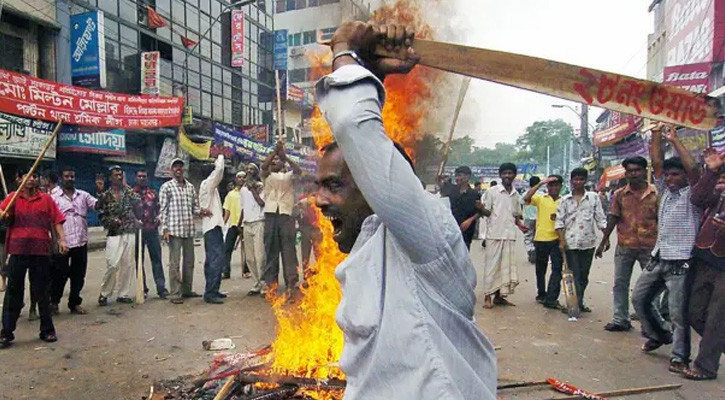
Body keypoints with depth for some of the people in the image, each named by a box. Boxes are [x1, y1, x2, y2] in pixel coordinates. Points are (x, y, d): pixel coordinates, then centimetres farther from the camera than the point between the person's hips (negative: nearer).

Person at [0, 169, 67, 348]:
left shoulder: (46, 199, 6)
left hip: (41, 251, 0)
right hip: (18, 251, 0)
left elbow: (56, 220, 2)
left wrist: (62, 239, -8)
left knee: (42, 292, 10)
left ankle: (47, 330, 20)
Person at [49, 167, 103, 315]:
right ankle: (54, 302, 25)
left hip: (81, 242, 3)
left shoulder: (83, 195, 9)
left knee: (78, 275, 10)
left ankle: (75, 303, 22)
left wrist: (100, 192, -15)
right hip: (62, 243, -3)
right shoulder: (54, 197, 0)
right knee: (59, 274, 6)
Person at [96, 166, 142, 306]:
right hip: (114, 234, -3)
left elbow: (137, 201, -9)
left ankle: (124, 294, 15)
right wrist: (113, 221, -12)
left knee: (127, 264, 5)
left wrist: (126, 187, -6)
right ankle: (104, 294, 9)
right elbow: (101, 215, 2)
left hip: (130, 233, 3)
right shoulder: (105, 196, 3)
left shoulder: (128, 192, 9)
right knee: (113, 265, -9)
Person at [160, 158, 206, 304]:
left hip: (189, 229, 5)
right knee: (175, 263, -2)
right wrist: (165, 229, -11)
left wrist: (201, 211, -7)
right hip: (174, 230, -5)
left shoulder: (190, 187, 13)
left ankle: (187, 289, 24)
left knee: (189, 261, 12)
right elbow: (163, 210, -4)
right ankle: (175, 294, 4)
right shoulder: (166, 187, -1)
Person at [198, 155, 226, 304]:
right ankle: (210, 293, -16)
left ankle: (212, 290, 19)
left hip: (211, 226, 10)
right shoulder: (208, 184, -9)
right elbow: (219, 170, -15)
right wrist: (220, 157, -1)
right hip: (213, 226, -10)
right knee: (217, 258, -15)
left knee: (212, 259, 13)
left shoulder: (207, 185, 17)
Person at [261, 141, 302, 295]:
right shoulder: (267, 176, 18)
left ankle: (291, 282, -5)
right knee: (271, 249, 2)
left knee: (288, 248, -4)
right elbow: (263, 167, -4)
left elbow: (298, 171, -6)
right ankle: (270, 282, 5)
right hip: (270, 214, 1)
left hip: (286, 214, -1)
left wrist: (285, 157, -17)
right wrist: (275, 151, -14)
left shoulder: (289, 176, 16)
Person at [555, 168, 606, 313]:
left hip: (588, 242, 1)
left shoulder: (593, 197, 5)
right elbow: (559, 221, 1)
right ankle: (577, 304, 3)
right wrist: (562, 240, -8)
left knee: (584, 275, 10)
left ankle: (579, 302, 23)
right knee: (574, 275, -1)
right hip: (570, 243, -1)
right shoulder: (564, 200, 4)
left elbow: (601, 219, 5)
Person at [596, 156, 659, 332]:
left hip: (650, 246, -2)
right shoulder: (619, 195, 1)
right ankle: (620, 319, 18)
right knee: (620, 284, 7)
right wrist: (603, 242, 0)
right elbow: (612, 219, 2)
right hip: (624, 246, 2)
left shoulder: (655, 194, -2)